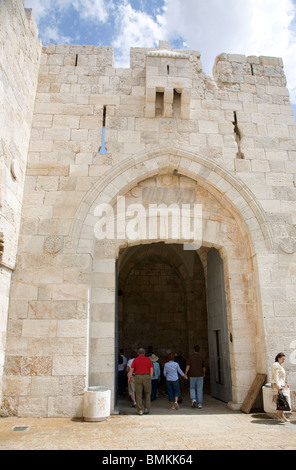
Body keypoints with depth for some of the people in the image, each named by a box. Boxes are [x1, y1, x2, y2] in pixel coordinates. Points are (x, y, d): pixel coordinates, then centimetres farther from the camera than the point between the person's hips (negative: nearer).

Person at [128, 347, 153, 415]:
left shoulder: (135, 360, 2)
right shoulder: (148, 359, 4)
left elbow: (131, 370, 1)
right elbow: (151, 370, 2)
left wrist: (129, 378, 12)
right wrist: (150, 378, 11)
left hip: (138, 377, 0)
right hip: (147, 377, 1)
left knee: (139, 394, 5)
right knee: (147, 393, 15)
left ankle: (140, 410, 4)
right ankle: (147, 408, 8)